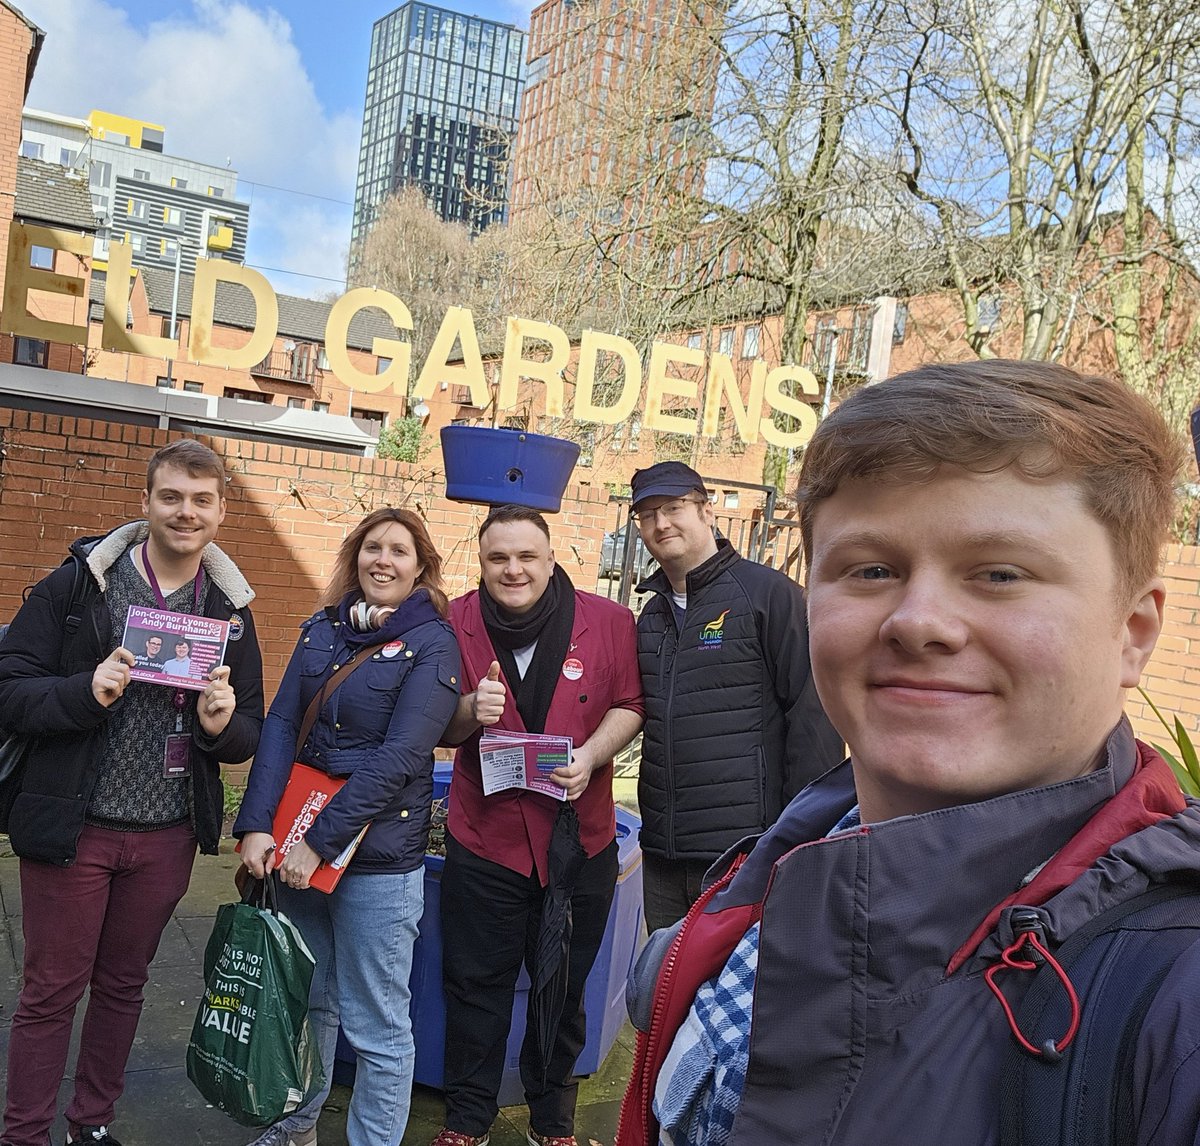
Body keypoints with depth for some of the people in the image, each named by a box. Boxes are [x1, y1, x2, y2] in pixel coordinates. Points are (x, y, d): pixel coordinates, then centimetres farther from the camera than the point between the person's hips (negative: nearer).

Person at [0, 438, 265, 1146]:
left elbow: (250, 736, 6)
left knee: (123, 984, 17)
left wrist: (223, 723, -17)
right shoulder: (78, 584, -5)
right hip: (72, 826, -3)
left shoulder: (232, 609, 4)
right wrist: (87, 691, -26)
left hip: (168, 835, 3)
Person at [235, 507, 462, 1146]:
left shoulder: (432, 644, -8)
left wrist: (321, 842, -18)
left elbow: (399, 757, -16)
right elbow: (281, 726, 1)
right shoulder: (322, 630, 8)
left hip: (376, 859, -5)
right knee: (305, 998, 20)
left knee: (376, 1028, 4)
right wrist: (257, 826, -10)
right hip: (294, 844, 5)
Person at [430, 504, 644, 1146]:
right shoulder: (456, 623, -4)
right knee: (475, 984, 11)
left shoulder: (609, 622, -7)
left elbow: (629, 705, -1)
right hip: (484, 835, 0)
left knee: (563, 989, 16)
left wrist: (589, 756, -19)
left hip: (580, 836, 0)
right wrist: (470, 711, -18)